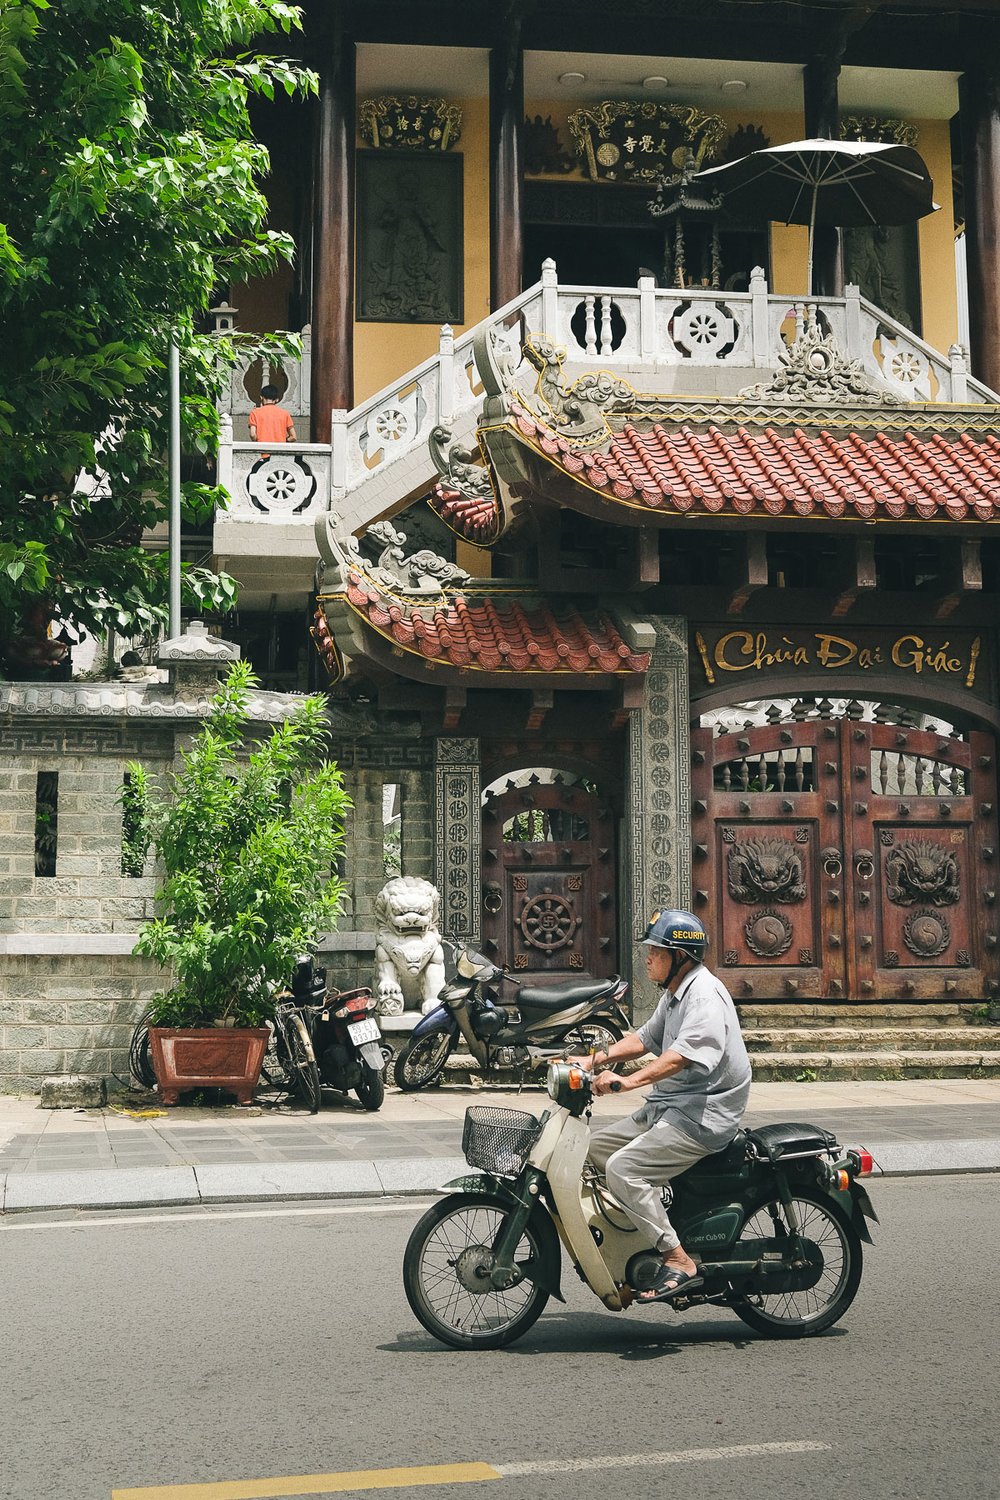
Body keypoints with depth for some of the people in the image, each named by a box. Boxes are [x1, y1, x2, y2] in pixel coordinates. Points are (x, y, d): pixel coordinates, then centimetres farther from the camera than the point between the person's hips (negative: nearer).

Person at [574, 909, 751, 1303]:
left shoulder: (705, 995, -17)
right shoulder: (675, 993, 17)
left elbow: (682, 1056, -29)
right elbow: (645, 1038, 24)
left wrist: (628, 1081, -37)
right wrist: (595, 1060, 12)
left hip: (704, 1113, -11)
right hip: (670, 1106, 11)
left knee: (622, 1168, -22)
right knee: (597, 1145, 10)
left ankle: (679, 1263, -19)